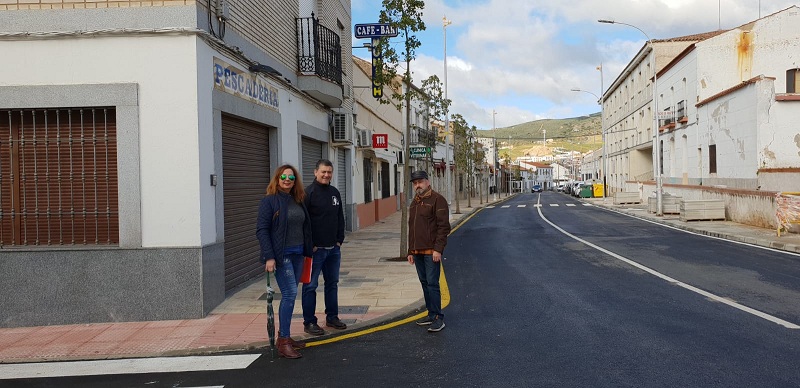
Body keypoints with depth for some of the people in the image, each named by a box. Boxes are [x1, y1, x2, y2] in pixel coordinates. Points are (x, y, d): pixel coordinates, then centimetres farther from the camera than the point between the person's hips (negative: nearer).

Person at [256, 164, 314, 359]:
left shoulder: (298, 201, 13)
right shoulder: (269, 201, -7)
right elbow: (261, 230, -12)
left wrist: (307, 251, 13)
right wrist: (269, 257, -18)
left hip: (297, 254, 7)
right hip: (281, 255, -7)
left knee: (289, 294, 11)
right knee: (290, 293, -13)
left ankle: (283, 336, 22)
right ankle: (283, 343, -7)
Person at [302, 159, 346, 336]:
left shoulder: (335, 193, 11)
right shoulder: (308, 193, -11)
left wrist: (339, 240, 8)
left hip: (333, 248, 7)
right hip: (315, 249, -7)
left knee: (332, 283, 15)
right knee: (310, 286, 1)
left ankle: (332, 317, 26)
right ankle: (309, 322, 8)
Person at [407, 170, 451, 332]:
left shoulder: (437, 200, -7)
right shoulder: (414, 203, 19)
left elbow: (444, 227, -13)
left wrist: (438, 249, -19)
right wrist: (411, 251, 21)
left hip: (431, 252, -8)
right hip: (418, 252, 8)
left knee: (432, 284, -9)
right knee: (425, 284, 11)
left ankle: (439, 319, -4)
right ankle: (431, 315, 20)